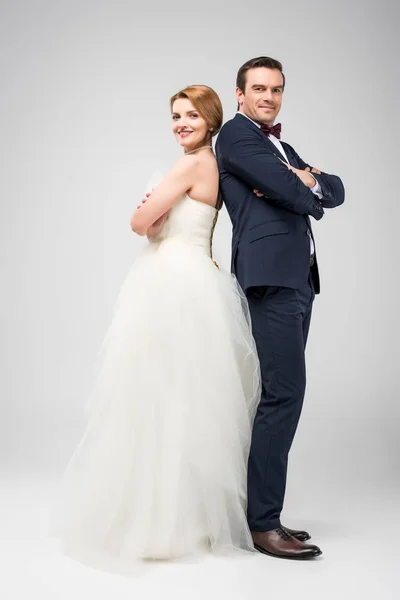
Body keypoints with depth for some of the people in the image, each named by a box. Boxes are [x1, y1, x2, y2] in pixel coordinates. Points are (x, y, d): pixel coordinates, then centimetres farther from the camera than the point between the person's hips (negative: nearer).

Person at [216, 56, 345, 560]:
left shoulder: (279, 146, 27)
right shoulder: (236, 134, -1)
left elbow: (335, 191, 16)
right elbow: (289, 191, -12)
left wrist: (306, 179, -2)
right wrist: (307, 191, 9)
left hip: (296, 278, 9)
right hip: (271, 277, -9)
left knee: (278, 395, 8)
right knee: (283, 393, -13)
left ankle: (258, 509, 15)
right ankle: (264, 523, -7)